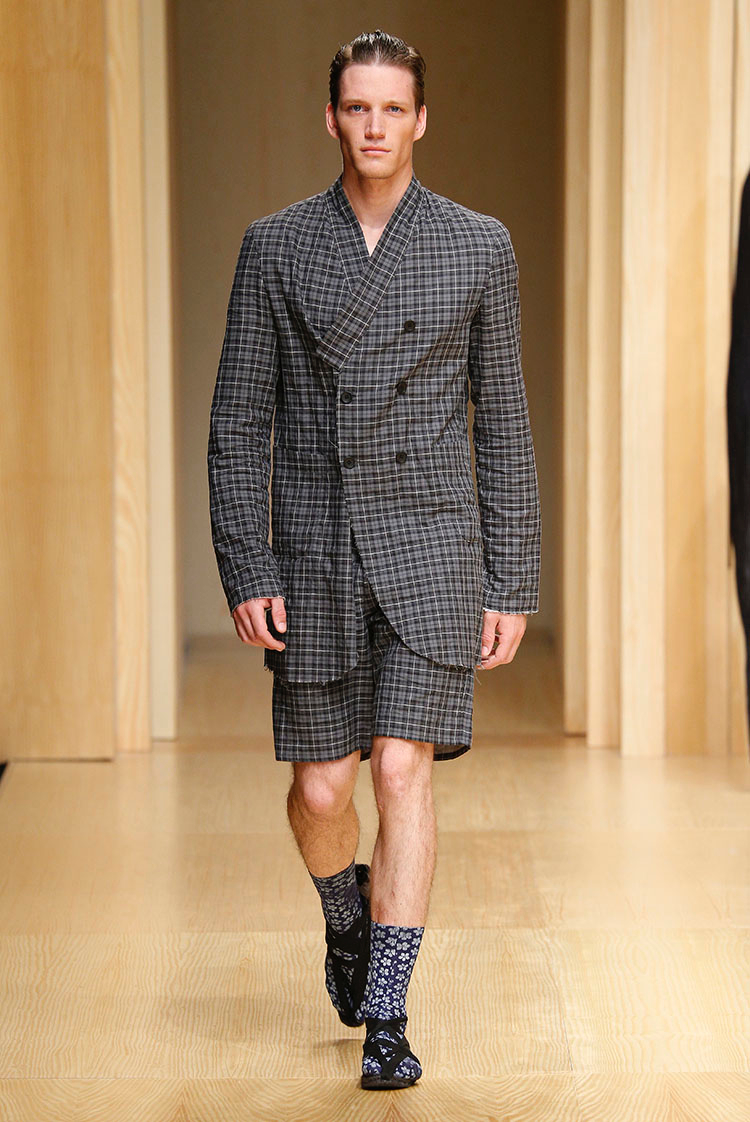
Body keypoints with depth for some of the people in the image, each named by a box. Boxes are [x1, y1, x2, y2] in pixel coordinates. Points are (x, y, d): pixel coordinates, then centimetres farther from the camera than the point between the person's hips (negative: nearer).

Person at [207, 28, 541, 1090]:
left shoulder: (479, 246, 2)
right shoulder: (275, 246, 3)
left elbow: (502, 424, 4)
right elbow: (239, 420, 2)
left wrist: (513, 586, 1)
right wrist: (245, 573, -7)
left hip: (431, 550, -1)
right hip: (316, 556, 1)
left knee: (403, 770, -13)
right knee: (320, 787, 6)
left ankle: (385, 1021, -6)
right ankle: (349, 914, 41)